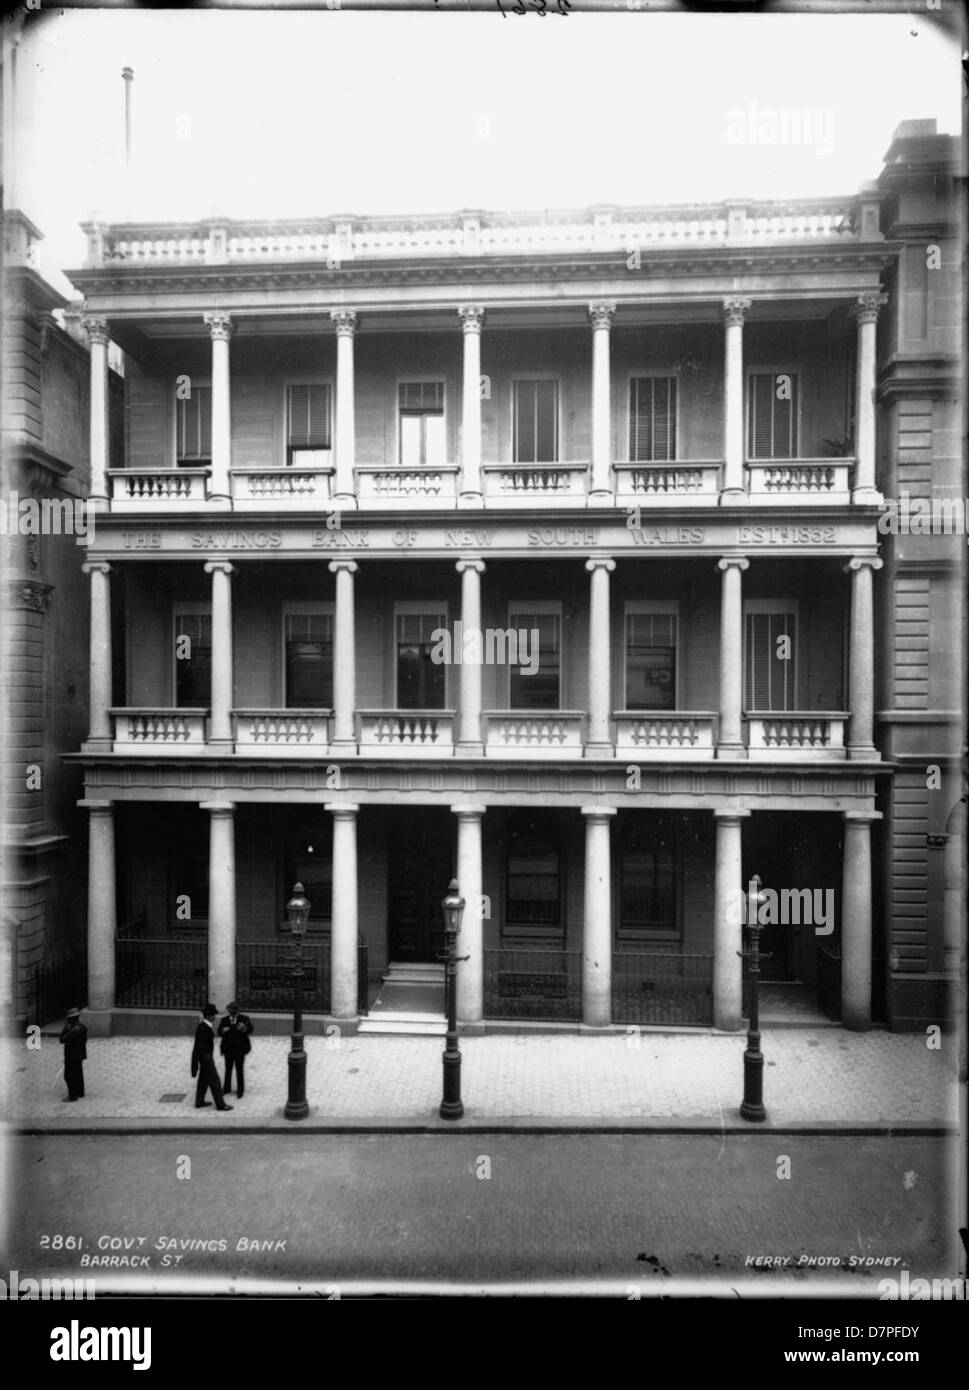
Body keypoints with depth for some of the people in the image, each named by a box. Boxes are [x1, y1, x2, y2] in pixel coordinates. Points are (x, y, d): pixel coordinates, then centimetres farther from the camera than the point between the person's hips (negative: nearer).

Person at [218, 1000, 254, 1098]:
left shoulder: (244, 1019, -4)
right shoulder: (225, 1020, 4)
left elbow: (250, 1029, -17)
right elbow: (219, 1033, 1)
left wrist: (244, 1028, -38)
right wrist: (223, 1031, -21)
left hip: (239, 1049, -3)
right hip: (228, 1049, 3)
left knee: (239, 1070, 3)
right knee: (228, 1069, 13)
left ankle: (240, 1090, 14)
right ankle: (227, 1088, 28)